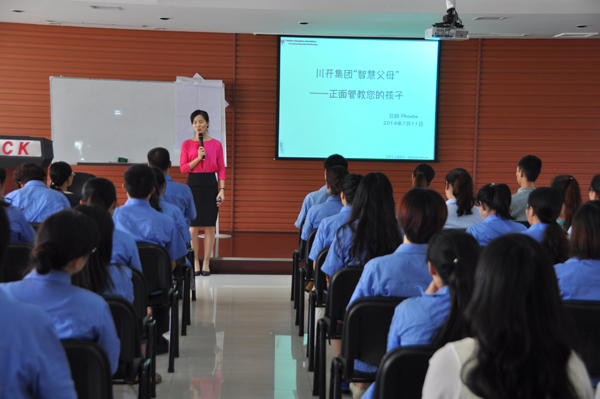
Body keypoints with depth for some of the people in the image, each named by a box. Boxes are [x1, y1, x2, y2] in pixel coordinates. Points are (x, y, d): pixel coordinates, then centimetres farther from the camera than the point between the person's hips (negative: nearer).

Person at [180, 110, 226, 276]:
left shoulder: (216, 144, 5)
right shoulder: (187, 144, 5)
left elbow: (221, 169, 4)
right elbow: (183, 168, 0)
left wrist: (222, 190, -4)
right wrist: (198, 158, -13)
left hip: (210, 185, 0)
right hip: (193, 185, 0)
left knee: (209, 226, 1)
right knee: (193, 227, -1)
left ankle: (206, 262, 9)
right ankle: (195, 263, 8)